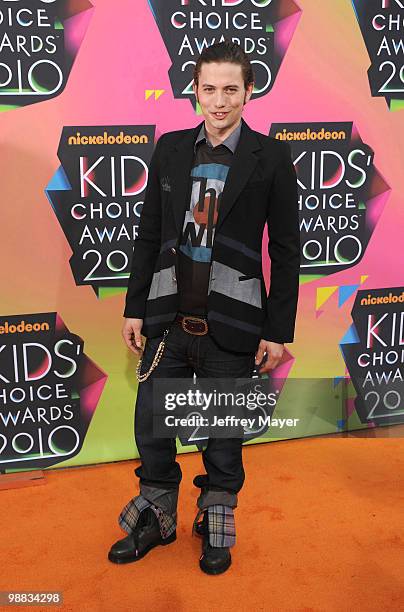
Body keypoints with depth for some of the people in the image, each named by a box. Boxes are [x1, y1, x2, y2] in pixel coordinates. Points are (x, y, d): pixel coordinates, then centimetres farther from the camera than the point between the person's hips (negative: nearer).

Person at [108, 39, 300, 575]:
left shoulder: (271, 157, -4)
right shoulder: (170, 149, 5)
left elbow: (286, 250, -3)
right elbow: (149, 234, 9)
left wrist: (278, 330, -5)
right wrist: (135, 307, 6)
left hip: (230, 327, -3)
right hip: (168, 321, 3)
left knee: (224, 435, 13)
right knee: (151, 427, 13)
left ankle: (217, 525, 37)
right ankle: (157, 519, 38)